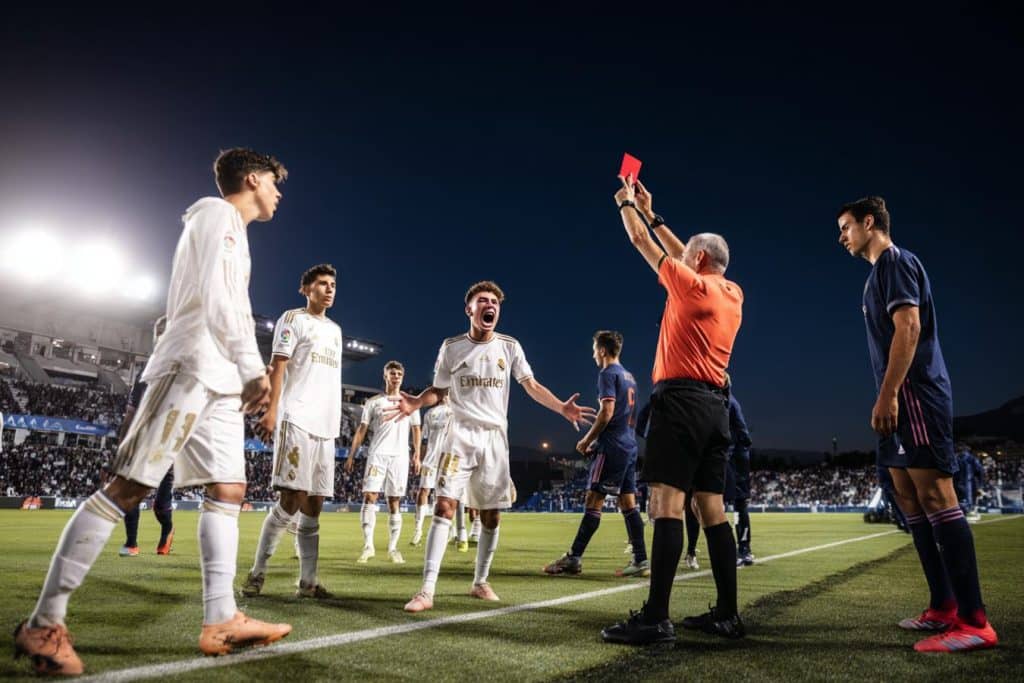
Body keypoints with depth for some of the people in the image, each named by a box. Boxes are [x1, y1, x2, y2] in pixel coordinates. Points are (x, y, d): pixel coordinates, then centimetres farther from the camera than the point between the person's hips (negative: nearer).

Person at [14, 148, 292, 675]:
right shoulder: (218, 214, -1)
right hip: (191, 368, -10)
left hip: (218, 378, 10)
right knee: (128, 487, -10)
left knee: (228, 490, 3)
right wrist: (255, 368, -17)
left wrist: (247, 373, 17)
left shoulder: (227, 227, 27)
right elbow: (217, 299, -15)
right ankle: (44, 623, -4)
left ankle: (221, 622, 2)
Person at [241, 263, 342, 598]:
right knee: (292, 499, -12)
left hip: (325, 426, 7)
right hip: (296, 420, -7)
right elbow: (278, 365, -5)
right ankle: (257, 573, 0)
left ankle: (308, 581, 9)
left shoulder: (335, 329, 23)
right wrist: (271, 410, -16)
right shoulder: (293, 319, 4)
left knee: (314, 503, 5)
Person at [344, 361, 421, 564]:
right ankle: (368, 546, -8)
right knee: (369, 496, -12)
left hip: (400, 456, 1)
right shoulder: (374, 402, 10)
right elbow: (361, 430, 8)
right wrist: (351, 455, -1)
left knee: (394, 502, 3)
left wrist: (417, 455, 1)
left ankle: (393, 549, 10)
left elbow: (416, 429, 12)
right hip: (377, 454, -1)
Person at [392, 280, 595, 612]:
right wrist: (416, 402, -16)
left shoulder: (510, 347, 4)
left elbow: (532, 387, 6)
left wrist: (562, 407, -10)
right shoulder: (452, 347, 2)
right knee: (444, 505, -14)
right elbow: (438, 390, 6)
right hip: (461, 435, -2)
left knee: (492, 514, 7)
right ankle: (427, 590, -12)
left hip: (495, 437, 2)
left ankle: (480, 582, 24)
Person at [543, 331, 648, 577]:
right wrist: (595, 440, 21)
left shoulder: (608, 374, -8)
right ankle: (640, 560, 7)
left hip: (612, 447, -9)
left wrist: (587, 440, -7)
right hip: (629, 446, 9)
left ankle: (574, 558, -5)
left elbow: (607, 412, -17)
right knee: (628, 503, 8)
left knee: (593, 501, -8)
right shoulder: (629, 376, 19)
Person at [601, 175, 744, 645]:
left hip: (681, 400, -8)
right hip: (716, 405, 8)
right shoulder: (734, 294, 17)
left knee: (666, 504, -13)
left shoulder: (691, 285, -4)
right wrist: (651, 213, 36)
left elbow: (642, 244, 6)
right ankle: (727, 614, 12)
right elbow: (679, 253, 30)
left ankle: (655, 619, -16)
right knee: (712, 508, 9)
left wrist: (627, 204, 23)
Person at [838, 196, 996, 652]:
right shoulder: (881, 272, 23)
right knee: (911, 501, 9)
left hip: (914, 394, -10)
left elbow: (909, 328, -17)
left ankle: (974, 621, -10)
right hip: (902, 400, 10)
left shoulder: (895, 262, -5)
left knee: (935, 497, -12)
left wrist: (886, 395, -21)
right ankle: (944, 607, 15)